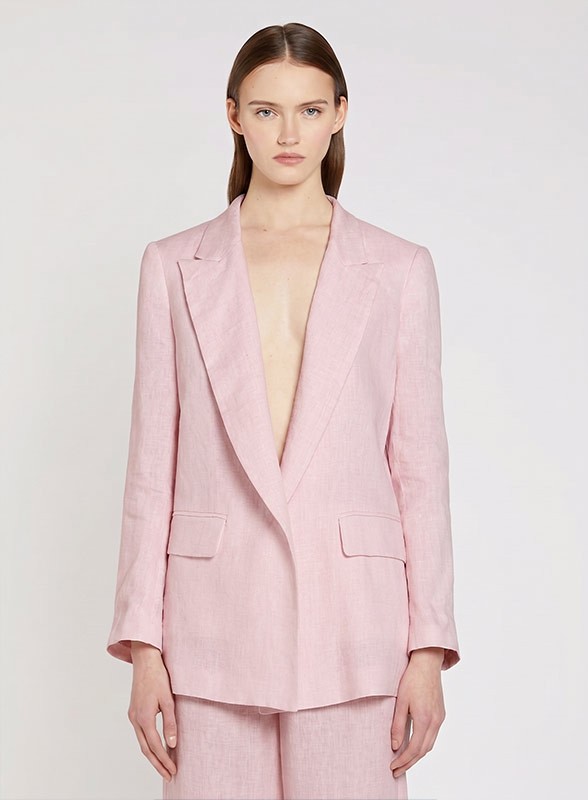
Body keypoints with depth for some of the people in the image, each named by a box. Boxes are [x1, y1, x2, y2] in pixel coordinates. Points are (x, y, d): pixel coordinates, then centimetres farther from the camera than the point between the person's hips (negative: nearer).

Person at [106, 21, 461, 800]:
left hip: (350, 617, 0)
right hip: (215, 616, 1)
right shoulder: (175, 266, 7)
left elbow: (420, 465, 4)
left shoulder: (398, 269, 5)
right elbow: (153, 465, 5)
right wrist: (142, 643, 0)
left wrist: (429, 646, -1)